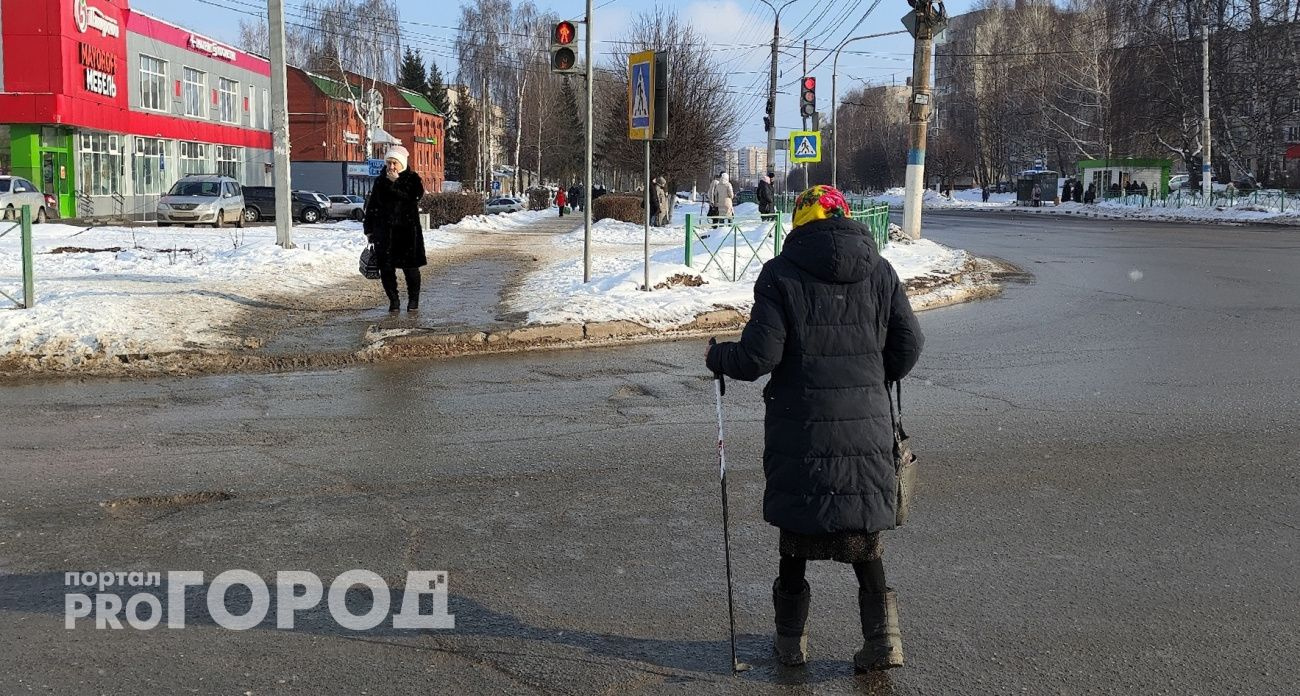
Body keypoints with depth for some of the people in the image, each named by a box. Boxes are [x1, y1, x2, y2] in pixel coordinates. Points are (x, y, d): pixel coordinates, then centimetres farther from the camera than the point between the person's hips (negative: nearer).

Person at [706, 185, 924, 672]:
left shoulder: (781, 274, -8)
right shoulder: (880, 272, 2)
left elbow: (758, 357, -12)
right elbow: (909, 343, 5)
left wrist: (717, 357, 7)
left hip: (800, 426, -2)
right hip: (866, 426, 2)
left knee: (797, 523, 13)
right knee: (862, 531, 14)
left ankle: (792, 638, 23)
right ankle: (882, 637, 10)